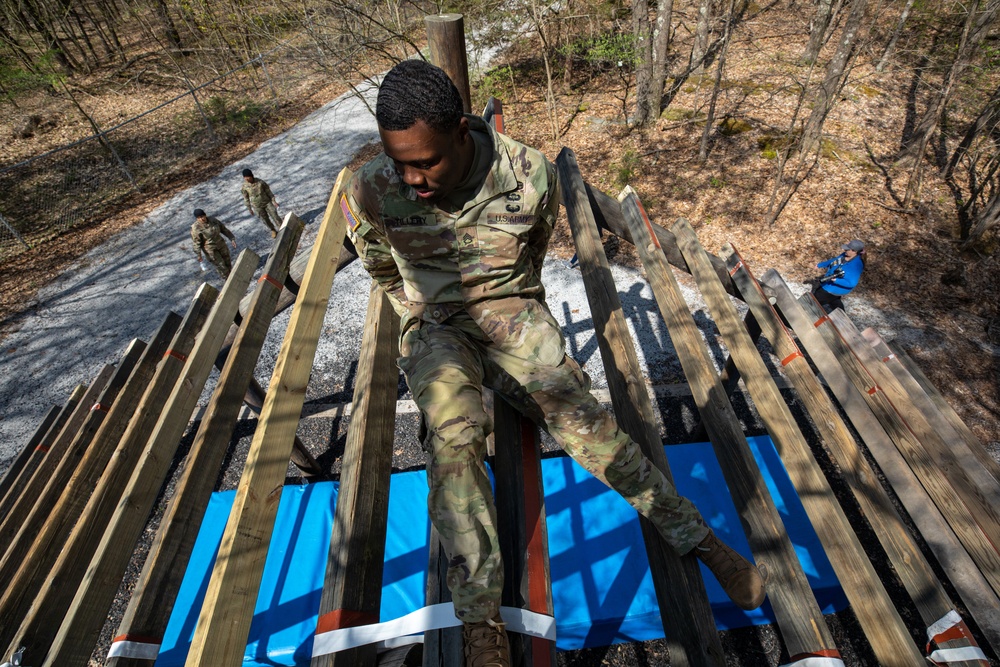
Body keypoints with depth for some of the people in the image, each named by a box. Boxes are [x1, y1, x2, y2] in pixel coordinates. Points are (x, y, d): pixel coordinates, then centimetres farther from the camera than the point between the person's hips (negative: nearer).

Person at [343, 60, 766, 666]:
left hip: (510, 307, 0)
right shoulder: (371, 194, -12)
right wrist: (422, 318, 11)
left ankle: (699, 537, -4)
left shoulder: (531, 174, -14)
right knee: (453, 432, -29)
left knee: (578, 415, -21)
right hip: (434, 324, 1)